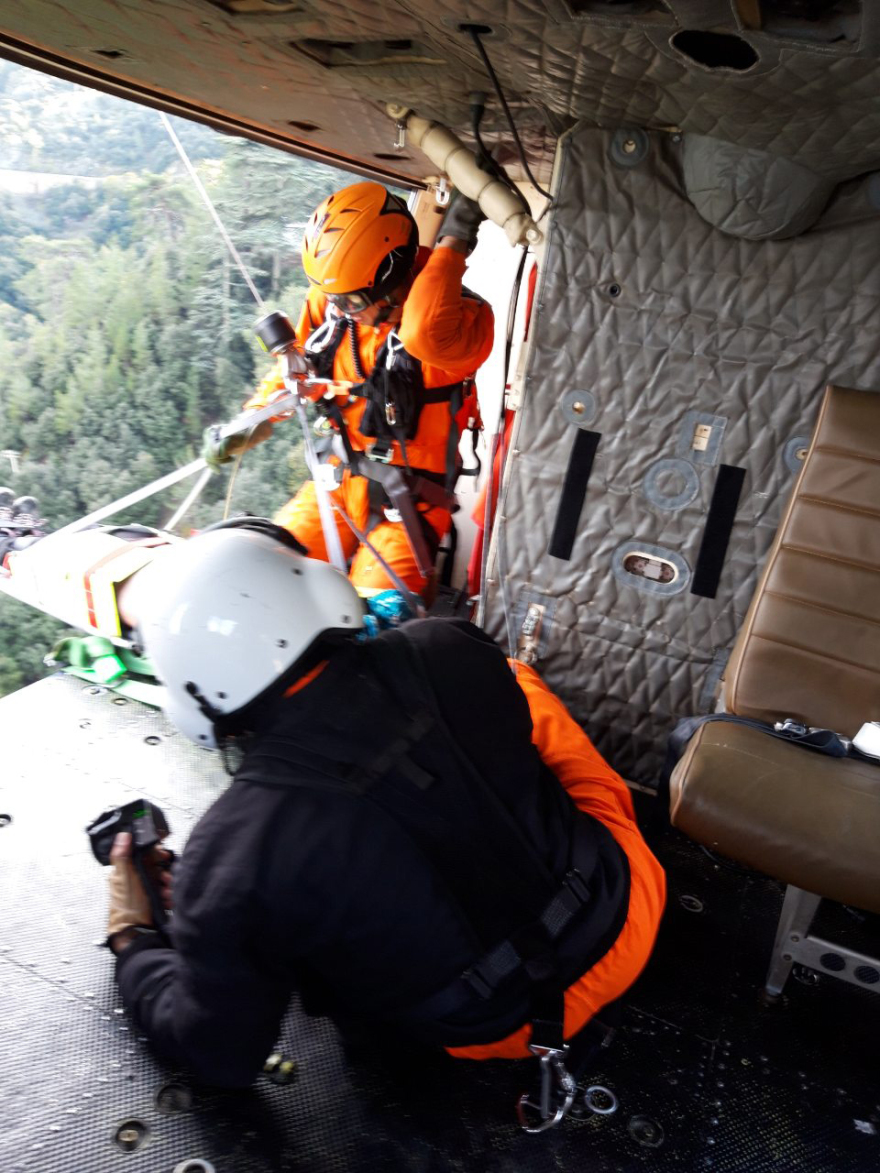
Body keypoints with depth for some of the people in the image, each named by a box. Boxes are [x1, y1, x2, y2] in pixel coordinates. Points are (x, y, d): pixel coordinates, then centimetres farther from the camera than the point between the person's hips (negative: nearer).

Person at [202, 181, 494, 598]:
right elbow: (297, 369, 14)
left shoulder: (458, 317, -20)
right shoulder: (330, 302, -2)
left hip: (409, 499, -5)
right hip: (343, 476, 6)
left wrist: (452, 243, -37)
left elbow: (428, 335, -46)